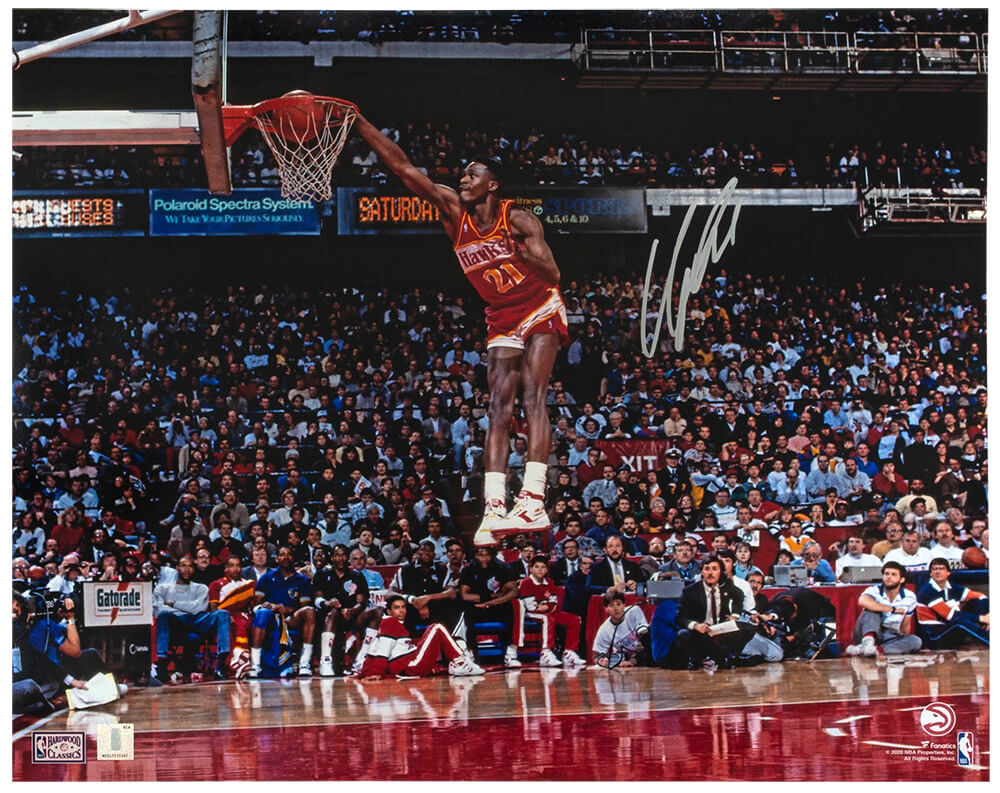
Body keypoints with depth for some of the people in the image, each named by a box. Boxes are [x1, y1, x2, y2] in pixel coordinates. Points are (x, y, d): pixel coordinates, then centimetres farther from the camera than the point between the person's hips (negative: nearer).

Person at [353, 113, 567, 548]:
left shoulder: (517, 218, -15)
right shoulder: (453, 210, -3)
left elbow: (553, 275, -19)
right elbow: (402, 167, -9)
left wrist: (523, 253, -39)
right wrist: (360, 124, -16)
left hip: (540, 311, -5)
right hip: (501, 319, 5)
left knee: (532, 397, -19)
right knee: (499, 408, -4)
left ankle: (533, 500, -29)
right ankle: (494, 508, -12)